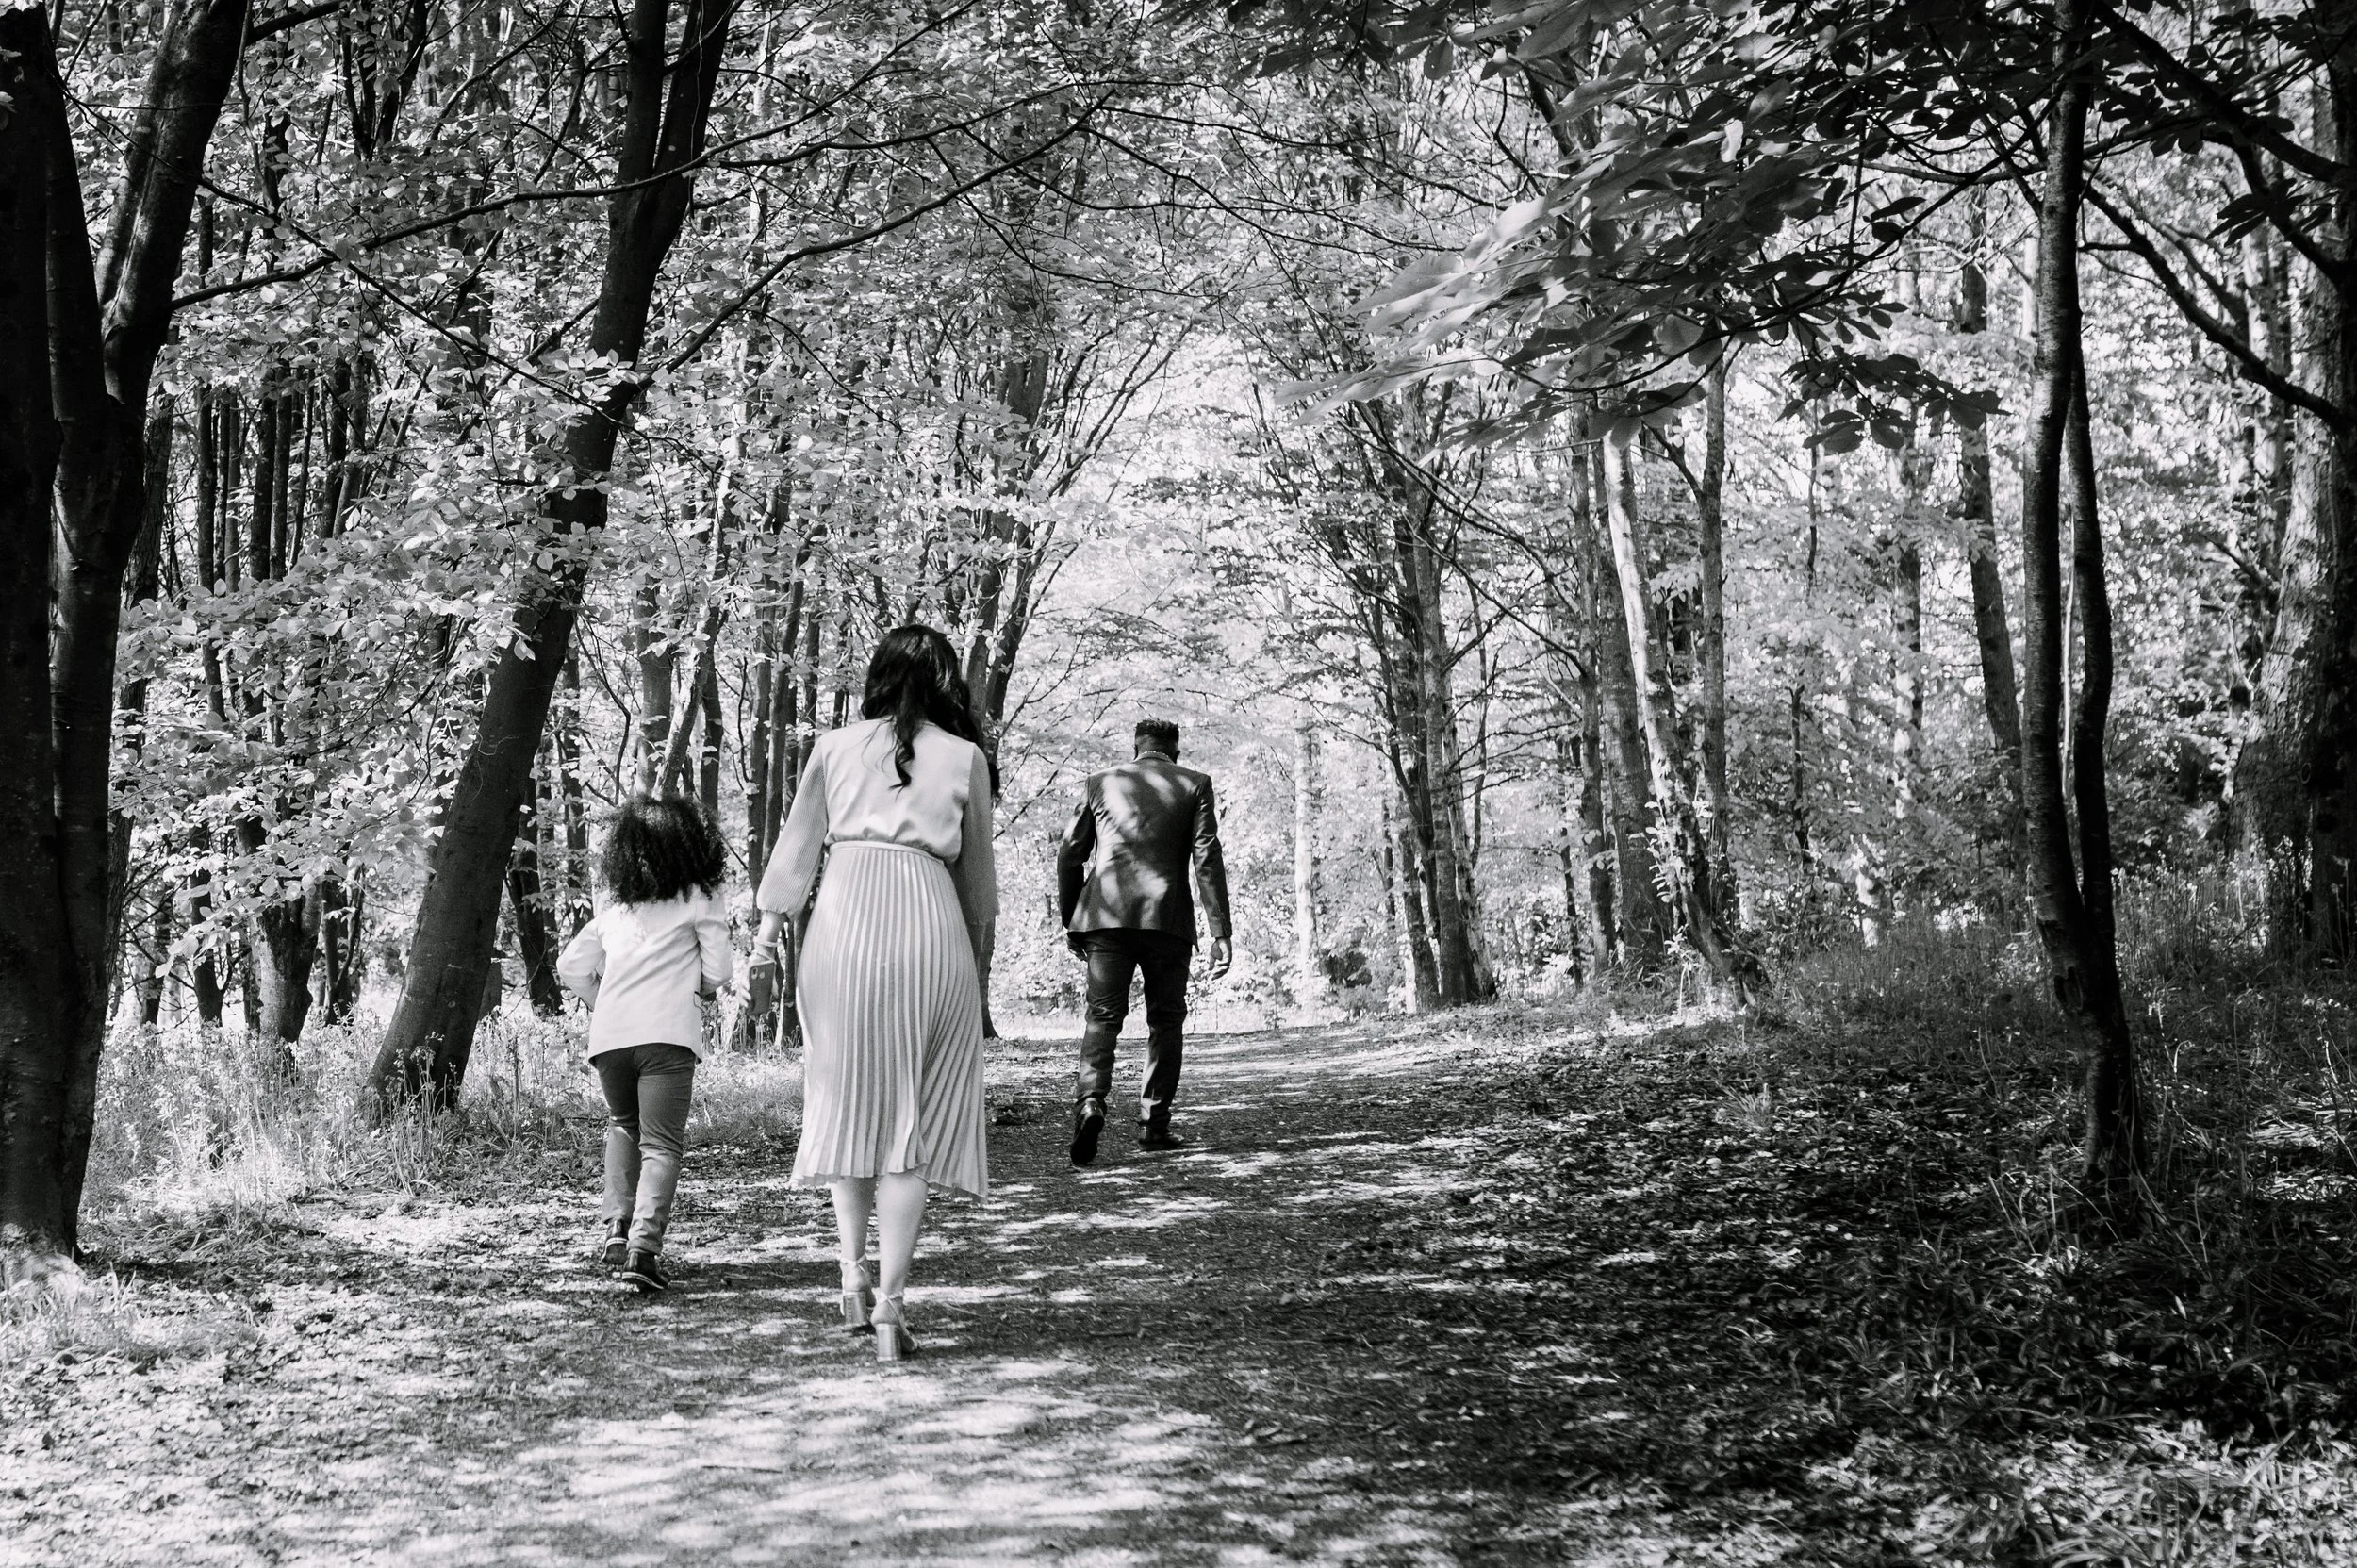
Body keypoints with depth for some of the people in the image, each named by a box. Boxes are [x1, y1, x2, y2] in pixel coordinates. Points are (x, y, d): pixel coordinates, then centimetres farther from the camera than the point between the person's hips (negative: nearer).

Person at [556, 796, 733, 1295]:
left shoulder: (614, 905, 18)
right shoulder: (700, 900, 6)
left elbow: (570, 965, 16)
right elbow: (716, 974, 3)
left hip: (609, 1034, 4)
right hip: (668, 1032, -4)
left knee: (623, 1124, 26)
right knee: (662, 1144, -4)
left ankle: (618, 1225, 13)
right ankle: (645, 1244, -20)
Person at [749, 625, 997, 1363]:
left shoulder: (834, 748, 10)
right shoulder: (965, 758, 9)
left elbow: (798, 844, 9)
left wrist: (768, 928, 13)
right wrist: (973, 953, 25)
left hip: (844, 921, 1)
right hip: (930, 925, -1)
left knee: (849, 1100, 15)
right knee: (913, 1117, 3)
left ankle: (853, 1274, 8)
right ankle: (890, 1301, -2)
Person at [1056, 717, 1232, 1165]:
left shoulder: (1100, 783, 13)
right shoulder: (1194, 785, 8)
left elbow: (1069, 855, 12)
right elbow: (1208, 859, 0)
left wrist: (1070, 921, 20)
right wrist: (1220, 932, -3)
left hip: (1106, 915, 1)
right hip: (1167, 918, -1)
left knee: (1103, 1016, 1)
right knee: (1166, 1020, 11)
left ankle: (1090, 1101, -23)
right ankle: (1153, 1124, 7)